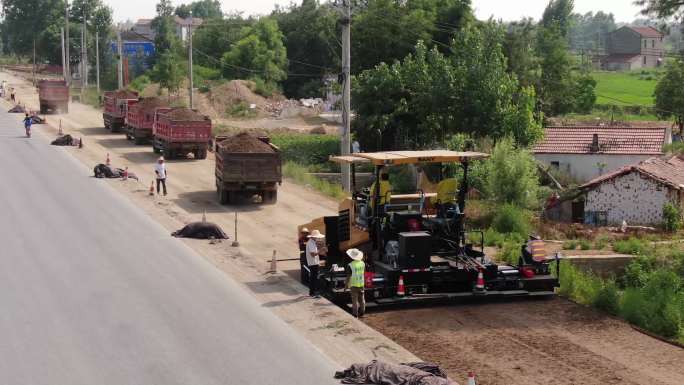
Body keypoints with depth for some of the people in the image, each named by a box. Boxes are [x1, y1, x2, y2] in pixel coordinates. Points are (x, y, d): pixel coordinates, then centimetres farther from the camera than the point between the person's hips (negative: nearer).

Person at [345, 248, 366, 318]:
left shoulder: (350, 265, -17)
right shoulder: (362, 263, -1)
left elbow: (348, 276, -14)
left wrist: (347, 285, -4)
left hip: (353, 284, -5)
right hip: (361, 284, 5)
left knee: (355, 300, 2)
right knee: (361, 299, 15)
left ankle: (355, 314, 4)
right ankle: (361, 313, 23)